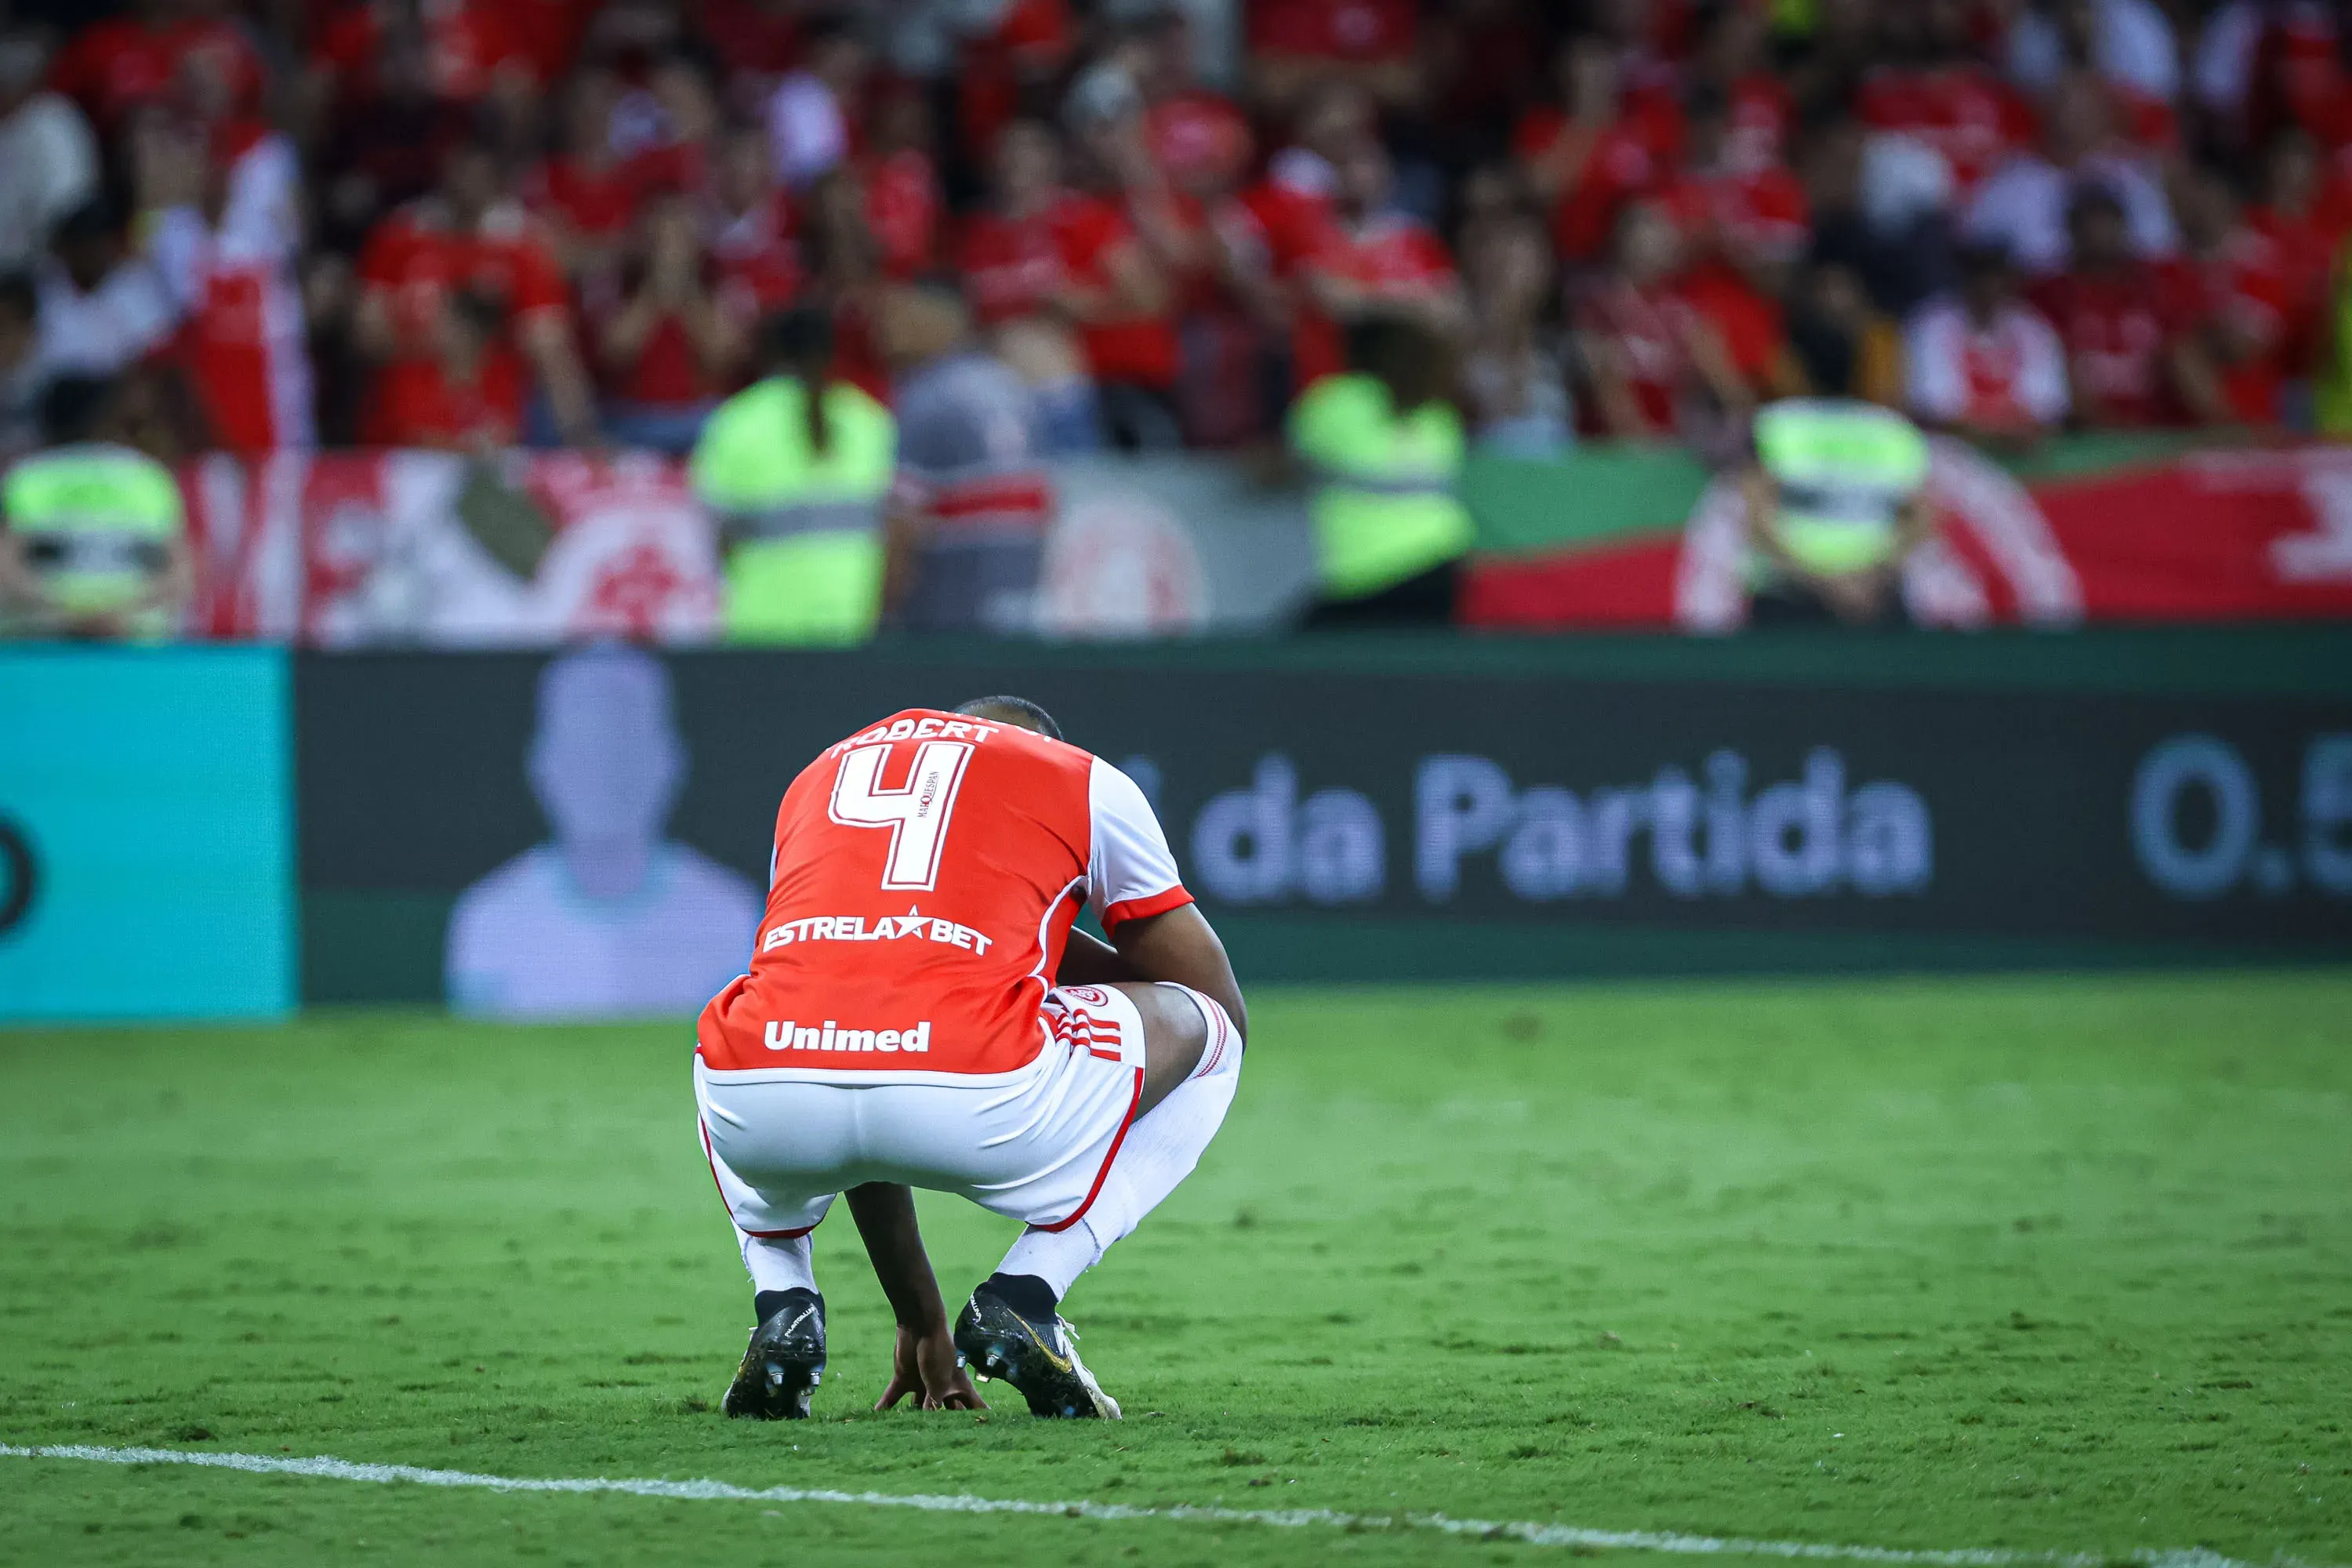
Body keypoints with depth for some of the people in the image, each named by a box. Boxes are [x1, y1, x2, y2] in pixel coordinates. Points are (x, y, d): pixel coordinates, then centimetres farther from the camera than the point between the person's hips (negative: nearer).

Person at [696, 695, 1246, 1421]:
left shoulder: (818, 776, 36)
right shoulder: (1088, 784, 24)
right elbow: (1225, 1009, 32)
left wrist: (919, 1318, 45)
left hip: (767, 1114, 4)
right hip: (977, 1095, -4)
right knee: (1207, 1032, 27)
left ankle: (784, 1313, 18)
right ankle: (1021, 1299, 9)